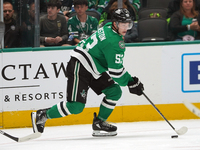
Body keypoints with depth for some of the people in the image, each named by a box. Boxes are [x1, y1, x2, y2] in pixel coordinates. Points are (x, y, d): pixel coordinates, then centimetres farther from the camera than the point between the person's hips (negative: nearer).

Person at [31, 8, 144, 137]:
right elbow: (115, 71, -19)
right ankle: (42, 115, -1)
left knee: (115, 92, 4)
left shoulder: (109, 28, 10)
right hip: (80, 67, -11)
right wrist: (131, 83, -8)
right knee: (76, 106, -16)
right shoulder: (113, 41, -21)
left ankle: (99, 123, 11)